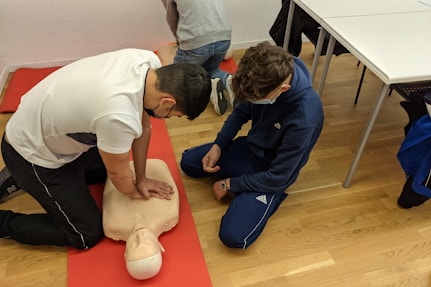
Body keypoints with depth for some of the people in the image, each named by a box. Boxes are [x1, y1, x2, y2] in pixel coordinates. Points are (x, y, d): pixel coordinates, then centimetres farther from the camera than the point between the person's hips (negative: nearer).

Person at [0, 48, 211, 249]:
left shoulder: (150, 62, -18)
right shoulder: (119, 116, -41)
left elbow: (143, 126, -4)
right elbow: (118, 174, -20)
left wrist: (141, 178, 5)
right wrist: (133, 191, 2)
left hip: (48, 127, 8)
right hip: (31, 153, -7)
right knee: (87, 235, 1)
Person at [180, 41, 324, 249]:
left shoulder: (305, 117, -38)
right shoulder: (265, 77, -20)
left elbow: (277, 177, -26)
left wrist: (229, 184, -16)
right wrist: (218, 146, -9)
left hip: (271, 175, -6)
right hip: (249, 148, 6)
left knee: (233, 236, -18)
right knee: (188, 162, 11)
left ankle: (272, 196, 5)